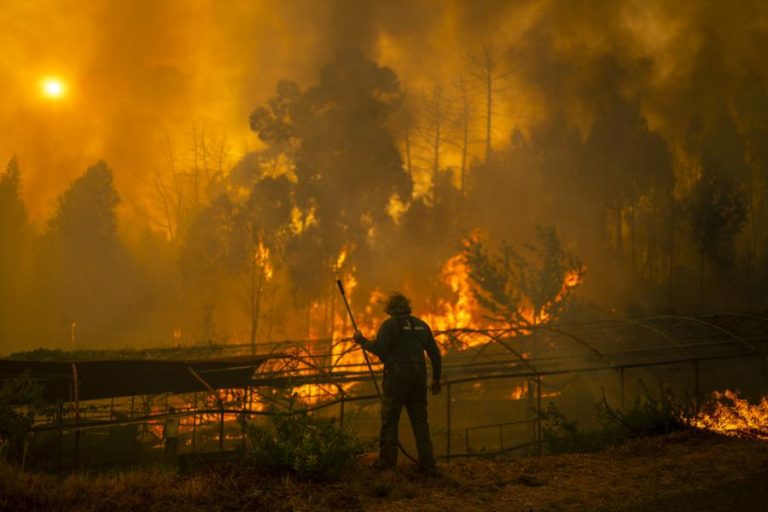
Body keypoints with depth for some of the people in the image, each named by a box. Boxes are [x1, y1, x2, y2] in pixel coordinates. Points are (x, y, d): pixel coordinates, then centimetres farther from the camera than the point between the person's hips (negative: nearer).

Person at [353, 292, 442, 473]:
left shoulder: (389, 325, -3)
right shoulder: (421, 325, 14)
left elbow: (379, 349, -16)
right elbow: (435, 353, 13)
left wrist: (362, 341, 0)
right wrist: (436, 379, 20)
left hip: (397, 376, -5)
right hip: (418, 376, 5)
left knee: (390, 419, 4)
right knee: (420, 420, 8)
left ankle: (387, 460, 5)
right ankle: (427, 463, 5)